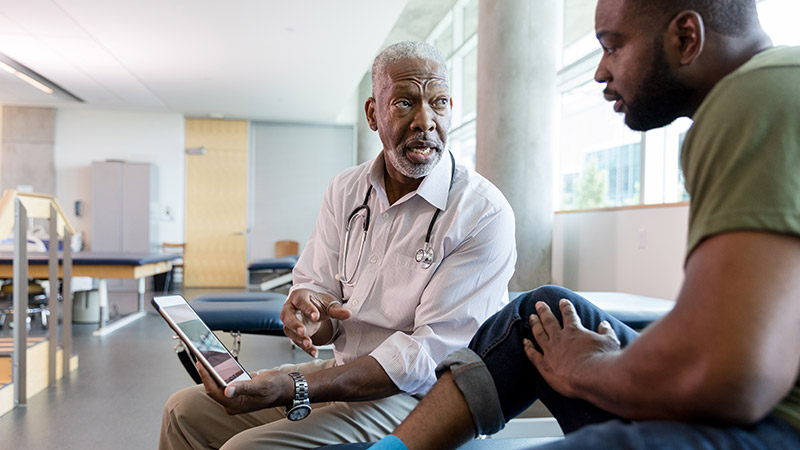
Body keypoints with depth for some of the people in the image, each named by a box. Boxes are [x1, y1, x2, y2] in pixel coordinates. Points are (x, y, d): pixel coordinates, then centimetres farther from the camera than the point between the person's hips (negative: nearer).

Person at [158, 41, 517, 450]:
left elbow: (430, 356, -21)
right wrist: (307, 311, -20)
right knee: (186, 410, 3)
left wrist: (296, 387, -28)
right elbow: (317, 287, 7)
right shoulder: (344, 190, 4)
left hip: (416, 398, -6)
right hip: (343, 371, 6)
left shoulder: (483, 213, -17)